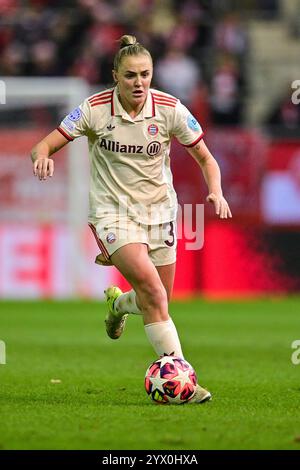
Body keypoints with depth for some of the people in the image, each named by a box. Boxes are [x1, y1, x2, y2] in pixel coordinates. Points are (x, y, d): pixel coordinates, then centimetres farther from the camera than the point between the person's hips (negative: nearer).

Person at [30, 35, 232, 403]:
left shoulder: (170, 109, -9)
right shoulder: (94, 109, -12)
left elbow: (205, 159, 1)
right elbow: (44, 146, -10)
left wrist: (216, 191, -19)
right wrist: (42, 157, -35)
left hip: (158, 210, 3)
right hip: (113, 211, -3)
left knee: (158, 301, 7)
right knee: (153, 292, -23)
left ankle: (118, 303, 43)